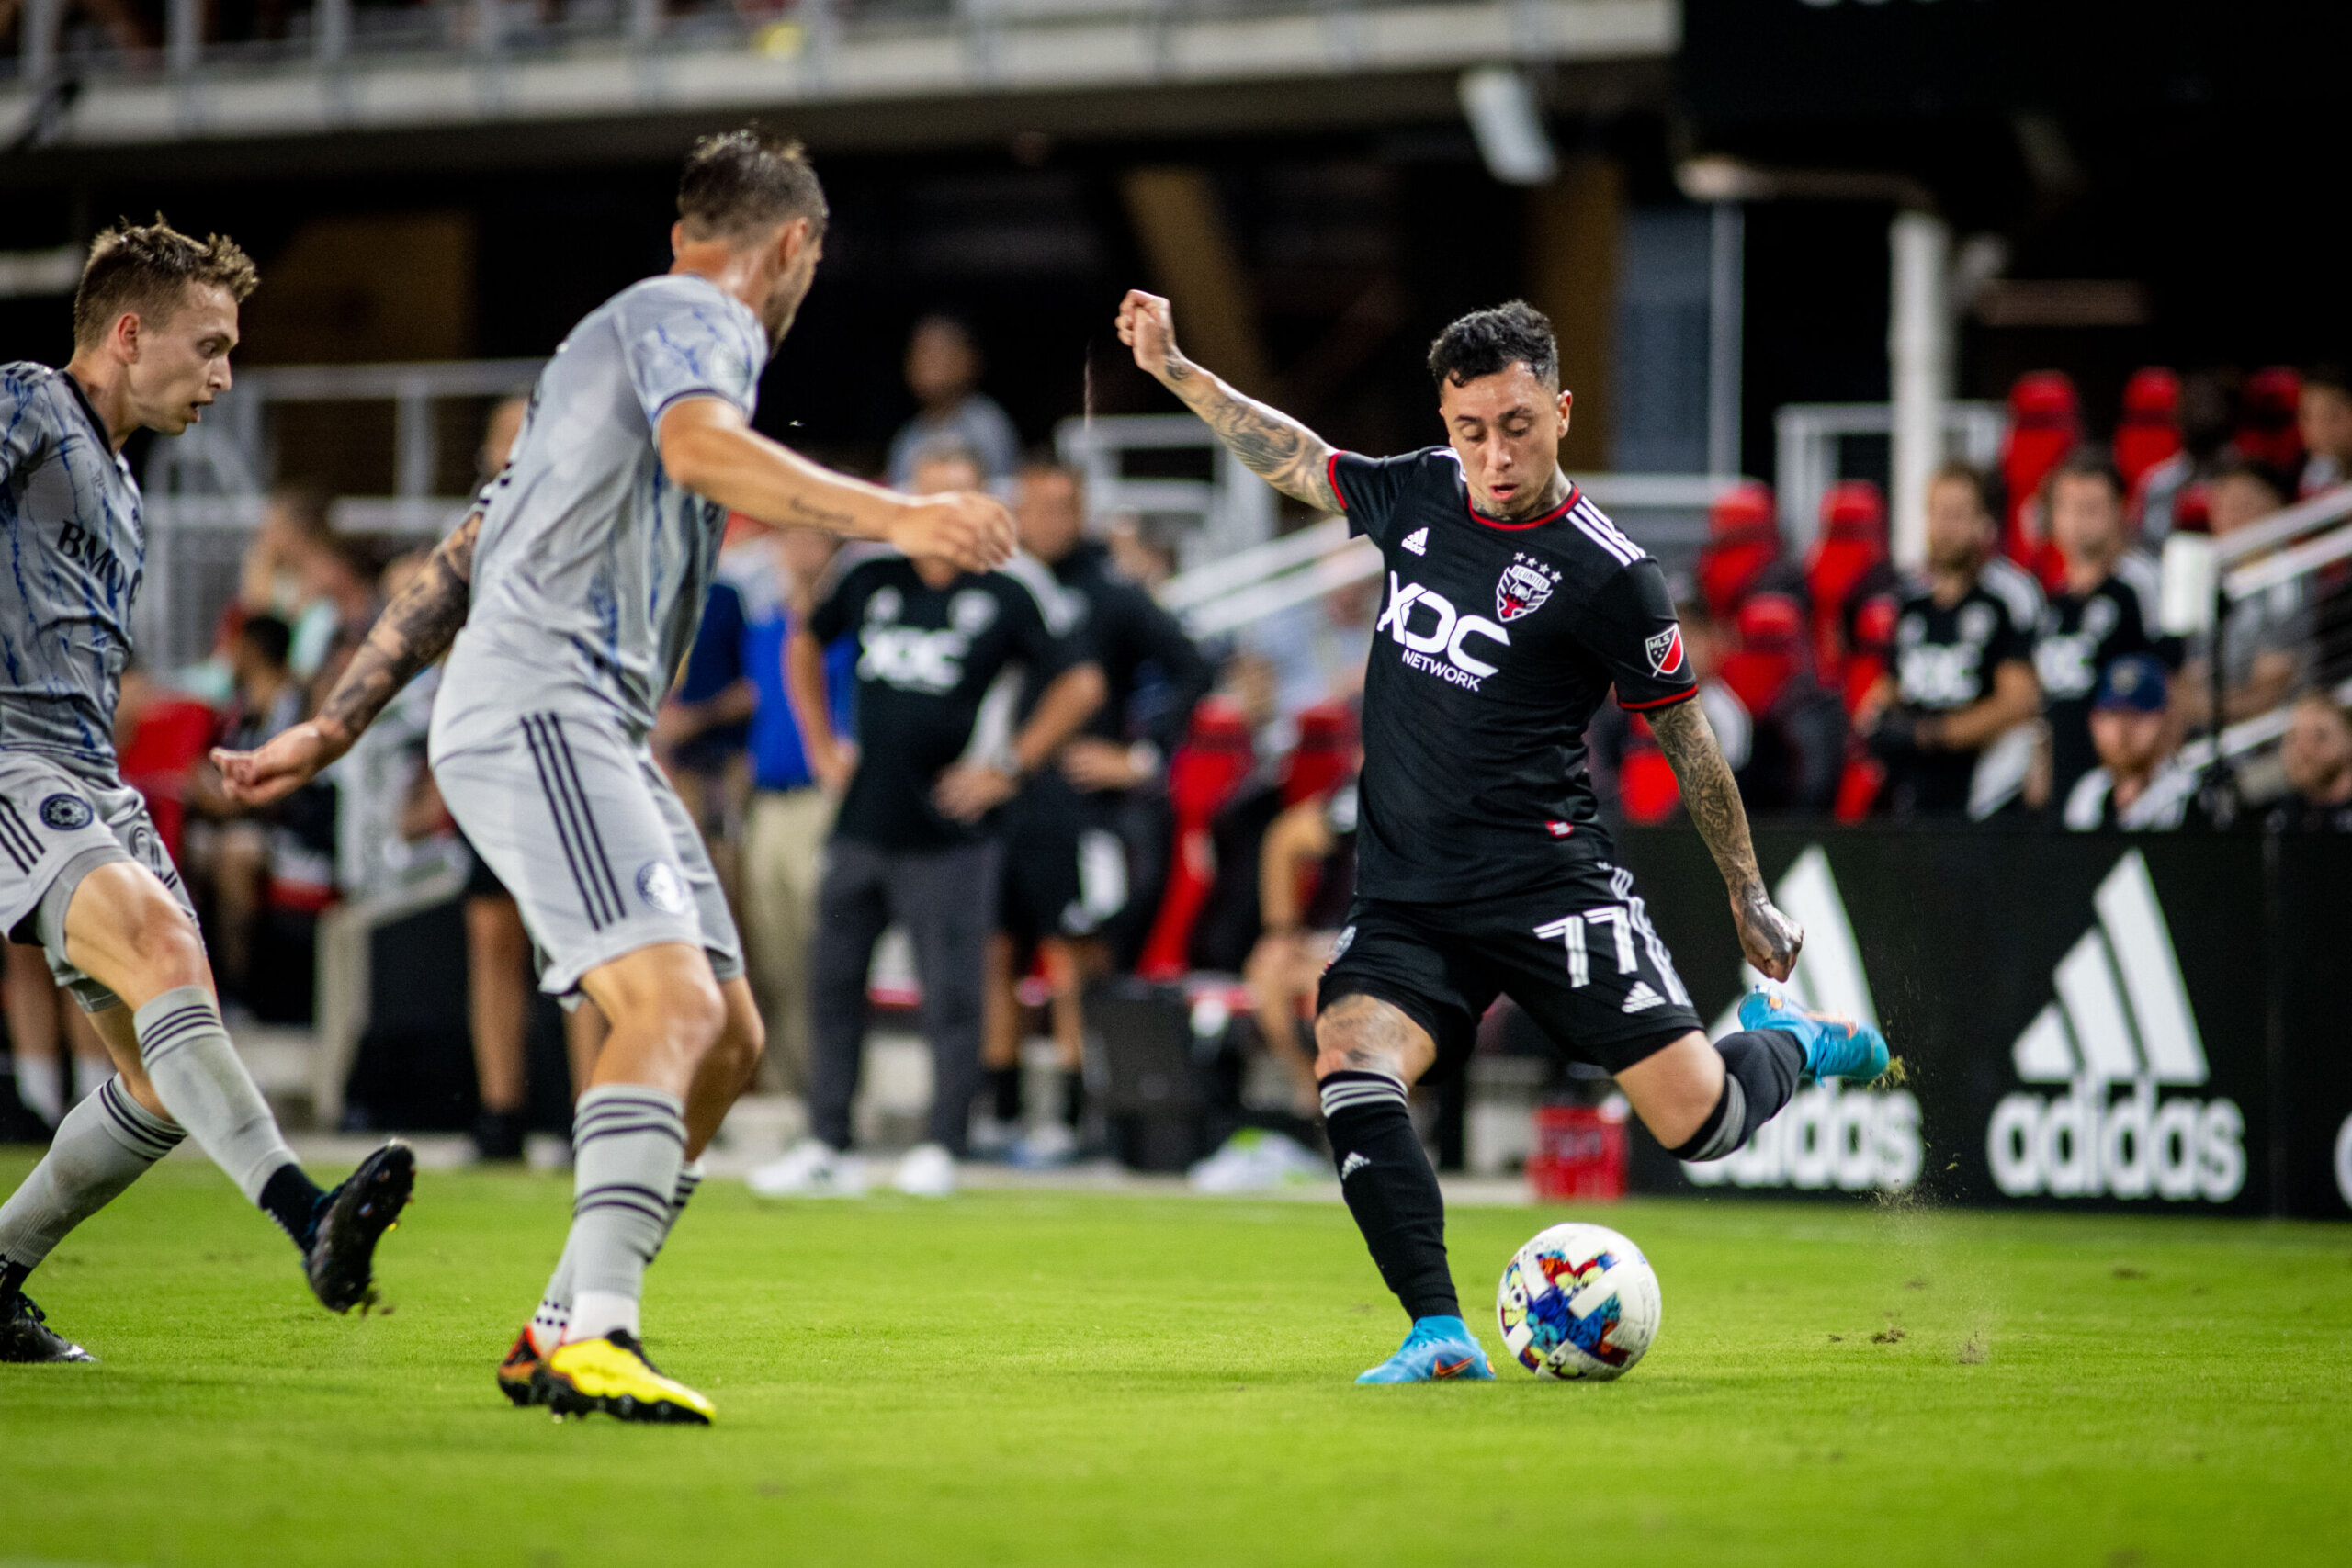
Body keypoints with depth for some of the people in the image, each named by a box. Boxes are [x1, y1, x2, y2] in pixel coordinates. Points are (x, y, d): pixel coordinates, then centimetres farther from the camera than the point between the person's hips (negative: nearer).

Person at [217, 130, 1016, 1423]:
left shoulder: (624, 336, 30)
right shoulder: (693, 319, -1)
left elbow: (461, 559, 30)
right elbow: (699, 447, -27)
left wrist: (335, 726, 31)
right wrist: (893, 517, -34)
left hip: (591, 733, 10)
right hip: (537, 713, -10)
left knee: (728, 1036, 6)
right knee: (672, 1001, -24)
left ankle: (558, 1332, 7)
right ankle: (595, 1338, -36)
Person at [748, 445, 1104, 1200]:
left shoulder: (1014, 591, -6)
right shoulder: (873, 579, 8)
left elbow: (1080, 684, -4)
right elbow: (805, 646, 25)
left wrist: (1008, 769, -6)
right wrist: (822, 745, 17)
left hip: (949, 832, -5)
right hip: (863, 819, 5)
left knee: (951, 992, -3)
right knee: (833, 981, 7)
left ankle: (941, 1146, 7)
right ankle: (826, 1146, 14)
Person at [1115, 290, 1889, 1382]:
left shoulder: (1608, 577, -8)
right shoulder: (1418, 493, 7)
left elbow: (1685, 738, 2)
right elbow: (1293, 459, 25)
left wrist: (1748, 899, 8)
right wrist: (1172, 367, 22)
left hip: (1547, 884, -4)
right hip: (1405, 898, 4)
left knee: (1697, 1120, -10)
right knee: (1350, 1065, -25)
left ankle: (1794, 1043, 26)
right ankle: (1440, 1335, -25)